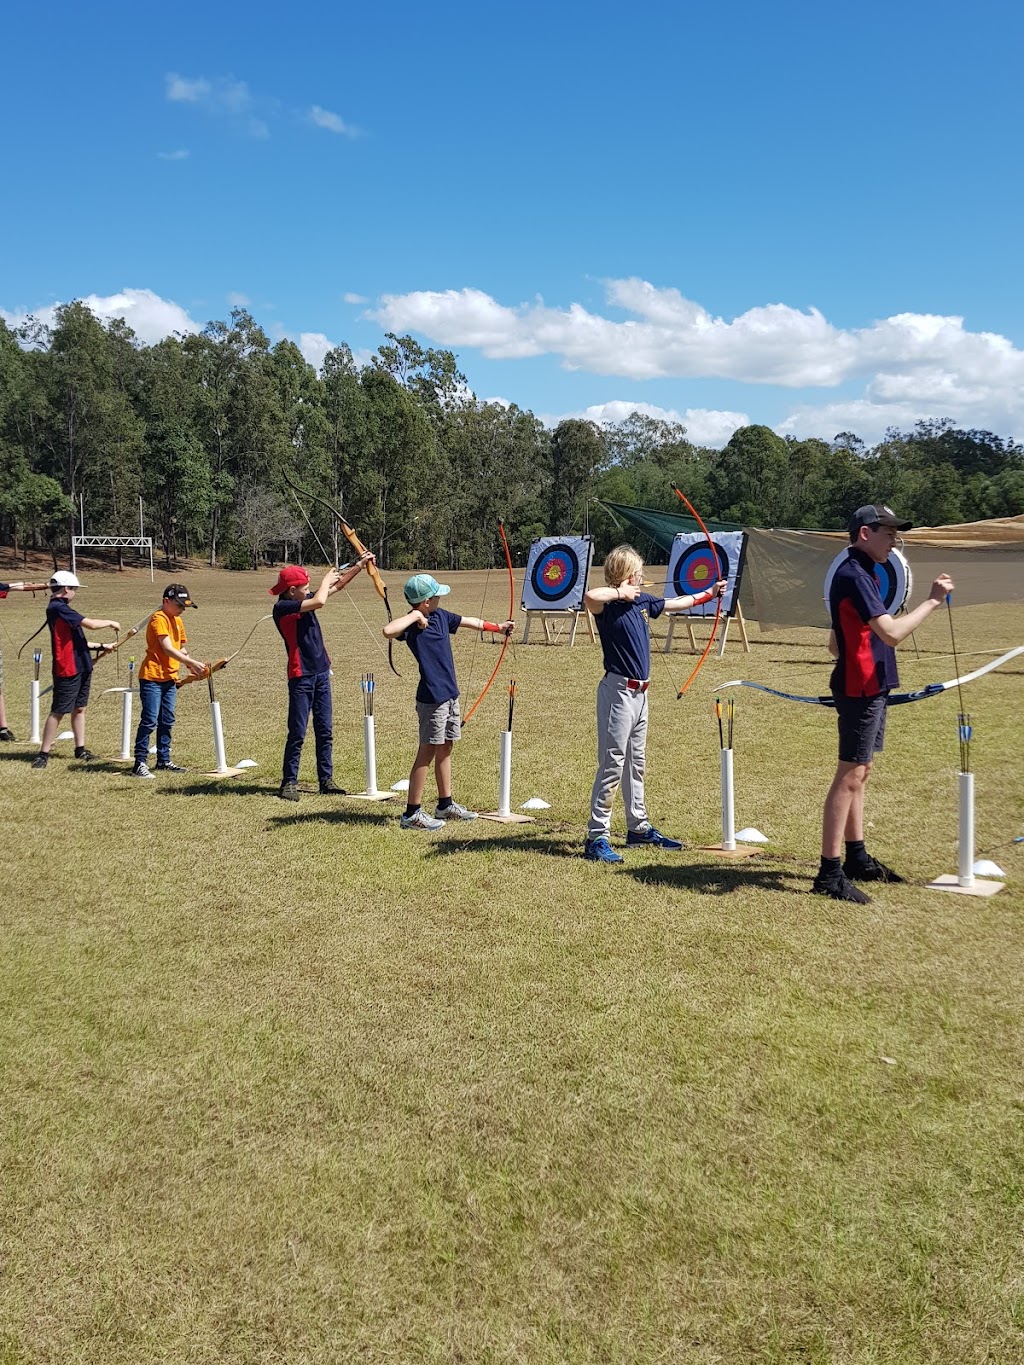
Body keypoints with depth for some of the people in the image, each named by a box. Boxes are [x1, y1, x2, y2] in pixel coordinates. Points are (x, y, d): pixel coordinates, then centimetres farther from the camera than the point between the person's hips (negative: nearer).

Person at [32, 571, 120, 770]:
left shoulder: (60, 608, 15)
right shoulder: (58, 608, -16)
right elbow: (90, 624, -19)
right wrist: (110, 623, -1)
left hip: (80, 667, 10)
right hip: (67, 670, -10)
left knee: (79, 708, 13)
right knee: (58, 712, -5)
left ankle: (80, 750, 20)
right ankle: (43, 753, 0)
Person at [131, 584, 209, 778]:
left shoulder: (177, 621, 15)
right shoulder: (158, 619, -13)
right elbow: (168, 649, -21)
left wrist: (192, 668, 2)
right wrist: (193, 662, -23)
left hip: (170, 679, 9)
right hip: (152, 677, -9)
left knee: (167, 722, 12)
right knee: (149, 721, -9)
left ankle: (163, 761, 21)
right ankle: (139, 763, -5)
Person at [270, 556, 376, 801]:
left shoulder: (304, 600, 10)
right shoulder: (282, 607, -14)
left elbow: (338, 585, 18)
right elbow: (320, 601, -25)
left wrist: (360, 564, 13)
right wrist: (326, 579, -6)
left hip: (321, 673, 8)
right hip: (301, 677, -8)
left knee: (325, 731, 9)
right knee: (297, 733, -4)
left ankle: (326, 781, 15)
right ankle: (289, 782, 5)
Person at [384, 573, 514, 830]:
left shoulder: (440, 615, 8)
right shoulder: (413, 624, -17)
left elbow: (467, 621, 26)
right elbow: (389, 631, -39)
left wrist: (497, 627, 37)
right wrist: (414, 616, -27)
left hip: (449, 693, 9)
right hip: (432, 697, -9)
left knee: (445, 749, 16)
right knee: (427, 752, -5)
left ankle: (446, 805, 28)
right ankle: (412, 813, 2)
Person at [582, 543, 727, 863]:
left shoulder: (641, 601, 10)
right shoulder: (609, 605, -15)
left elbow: (674, 604, 27)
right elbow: (589, 596, -40)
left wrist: (709, 593, 37)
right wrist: (619, 592, -23)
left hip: (639, 693, 9)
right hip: (618, 691, -9)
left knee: (635, 763, 18)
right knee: (612, 765, -8)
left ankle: (639, 827, 30)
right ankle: (596, 838, -4)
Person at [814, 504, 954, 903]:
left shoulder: (858, 574, 16)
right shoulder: (854, 575, -16)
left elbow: (835, 643, 22)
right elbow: (892, 633, -24)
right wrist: (932, 601, -18)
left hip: (867, 688, 11)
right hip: (861, 690, -11)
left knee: (859, 773, 15)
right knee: (849, 776, -9)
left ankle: (857, 859, 24)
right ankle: (829, 873, -6)